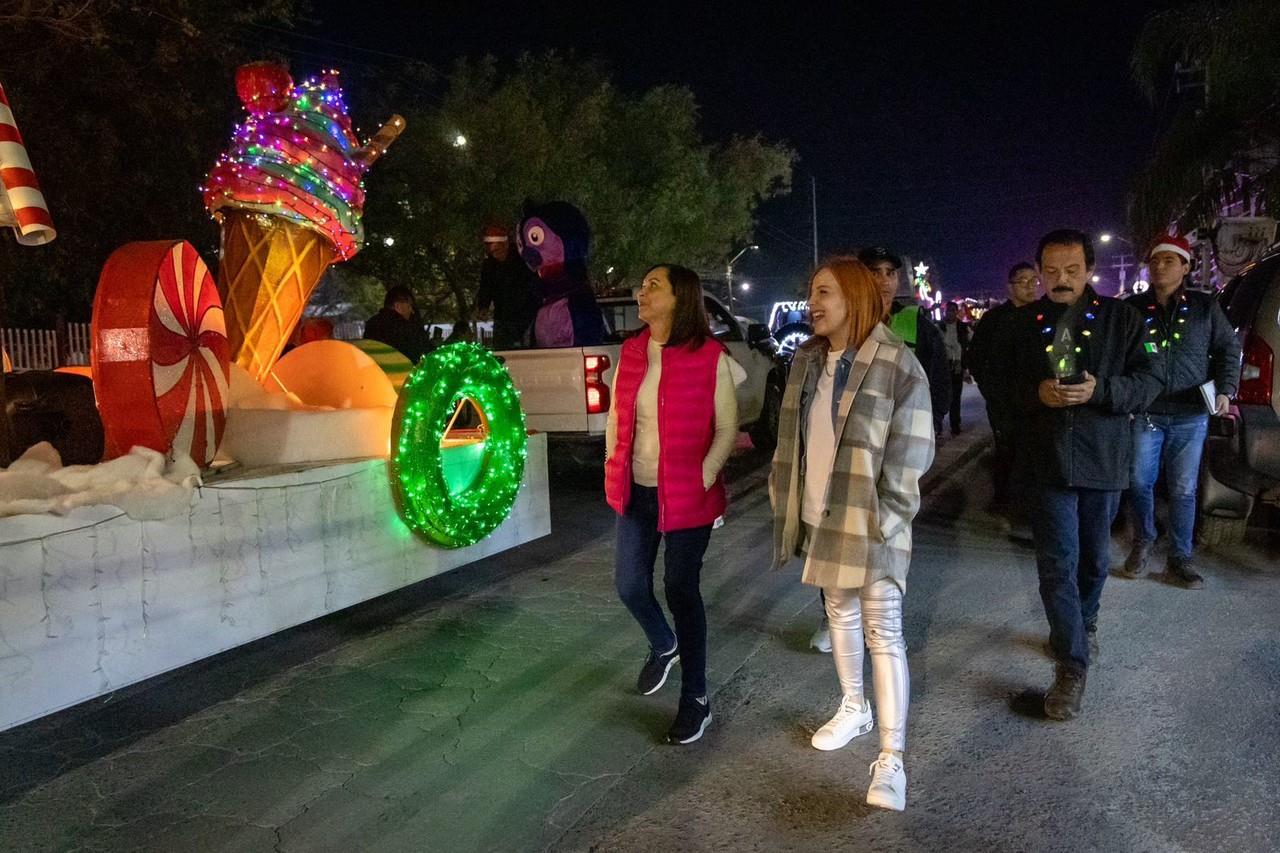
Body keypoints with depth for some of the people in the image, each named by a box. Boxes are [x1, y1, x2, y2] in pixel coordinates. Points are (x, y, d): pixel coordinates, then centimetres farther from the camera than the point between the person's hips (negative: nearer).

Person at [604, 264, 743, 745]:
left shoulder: (711, 358, -12)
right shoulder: (631, 352, 4)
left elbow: (726, 429, -7)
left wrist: (703, 480, -14)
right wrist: (614, 468, 7)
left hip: (686, 494, -5)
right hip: (637, 490, 5)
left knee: (681, 589, 3)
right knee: (629, 584, 12)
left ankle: (695, 700, 21)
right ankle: (663, 646, 46)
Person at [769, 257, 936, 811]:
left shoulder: (895, 364, -13)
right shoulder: (807, 360, 7)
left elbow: (912, 449, -13)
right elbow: (791, 435, 14)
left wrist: (888, 516, -16)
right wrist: (786, 497, 10)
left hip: (870, 519, -7)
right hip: (822, 514, 7)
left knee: (883, 631, -4)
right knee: (839, 612, 20)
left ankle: (891, 759, -1)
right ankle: (853, 709, 39)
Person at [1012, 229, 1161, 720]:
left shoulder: (1121, 319, -1)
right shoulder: (1025, 323, 1)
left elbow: (1149, 382, -2)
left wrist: (1100, 390, -20)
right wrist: (1036, 393, -16)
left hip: (1104, 458, 1)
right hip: (1048, 459, -1)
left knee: (1094, 558, 17)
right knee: (1057, 563, -5)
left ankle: (1083, 623, 44)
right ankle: (1071, 666, 2)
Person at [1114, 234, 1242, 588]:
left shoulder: (1205, 307, 3)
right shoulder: (1133, 307, 3)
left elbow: (1229, 349, 10)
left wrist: (1225, 390, -3)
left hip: (1191, 416, 0)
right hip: (1145, 413, 0)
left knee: (1184, 490, 5)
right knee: (1140, 482, 3)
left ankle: (1179, 559, 15)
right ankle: (1143, 542, 26)